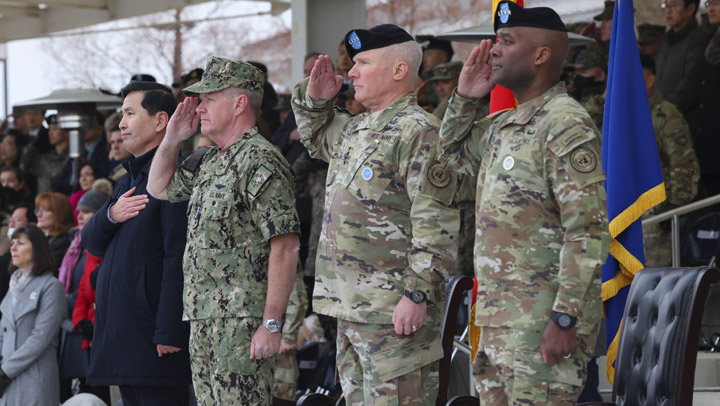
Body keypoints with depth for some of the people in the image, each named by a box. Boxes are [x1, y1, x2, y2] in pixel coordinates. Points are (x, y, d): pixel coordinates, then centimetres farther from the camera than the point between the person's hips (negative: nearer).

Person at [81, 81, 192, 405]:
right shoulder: (127, 181, 22)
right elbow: (91, 243, 20)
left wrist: (169, 333, -23)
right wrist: (110, 215, -4)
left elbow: (178, 256, -18)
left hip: (153, 336, -10)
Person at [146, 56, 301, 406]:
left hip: (242, 321, -10)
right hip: (204, 319, 10)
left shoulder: (261, 162, -13)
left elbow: (285, 247, -18)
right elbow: (159, 187, 33)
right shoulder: (209, 162, 17)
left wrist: (271, 324, -22)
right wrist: (173, 138, 15)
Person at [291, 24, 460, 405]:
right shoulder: (355, 129, 17)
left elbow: (437, 224, -19)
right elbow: (317, 138, 40)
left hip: (396, 311, -10)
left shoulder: (419, 132, -13)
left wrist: (418, 295, -23)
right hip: (350, 308, 10)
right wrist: (315, 100, 19)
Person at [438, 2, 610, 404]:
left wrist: (565, 319, -23)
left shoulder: (567, 126, -13)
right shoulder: (504, 126, 15)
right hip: (498, 320, 9)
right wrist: (465, 97, 17)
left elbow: (588, 233, -19)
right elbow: (454, 151, 36)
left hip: (543, 324, -9)